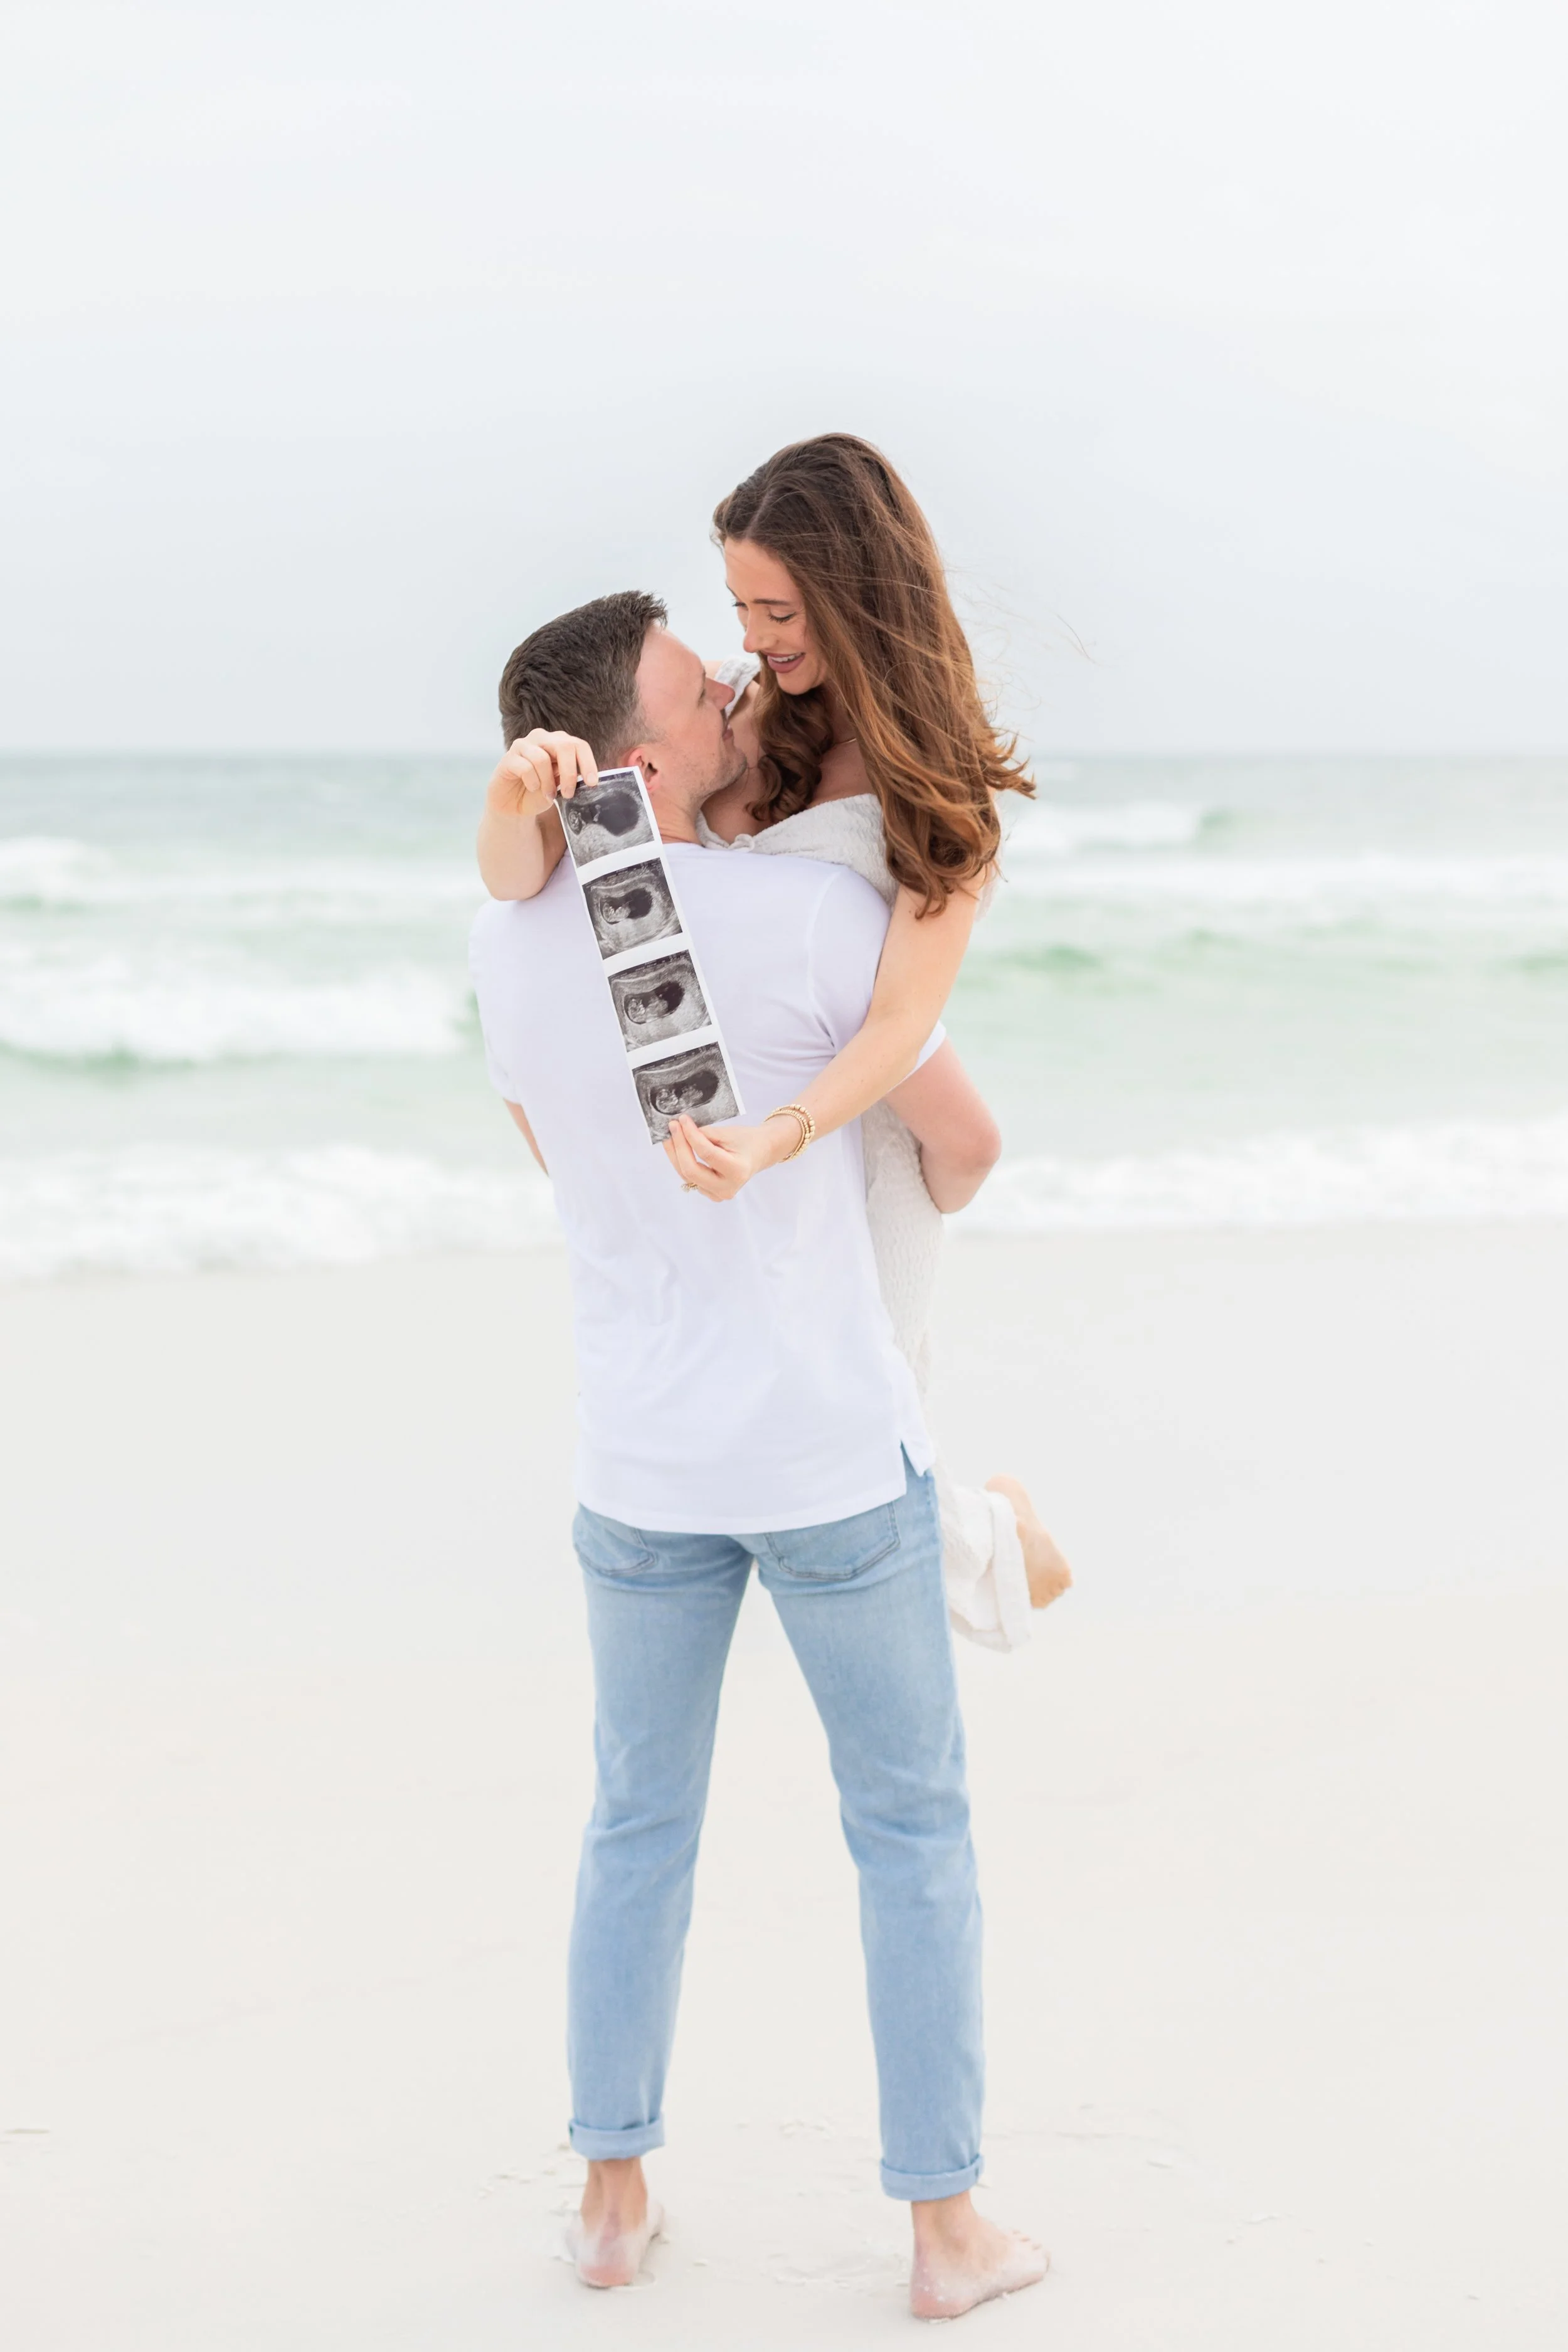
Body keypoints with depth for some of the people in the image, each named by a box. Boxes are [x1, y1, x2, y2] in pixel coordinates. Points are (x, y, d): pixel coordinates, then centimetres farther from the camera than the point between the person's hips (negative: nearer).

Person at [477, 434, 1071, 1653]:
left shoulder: (942, 784, -13)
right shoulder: (728, 706, -5)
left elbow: (905, 1023, -22)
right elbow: (517, 879, -10)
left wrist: (771, 1143, -40)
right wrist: (516, 794, -34)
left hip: (851, 1133, -5)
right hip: (711, 1126, 5)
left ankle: (994, 1526, 35)